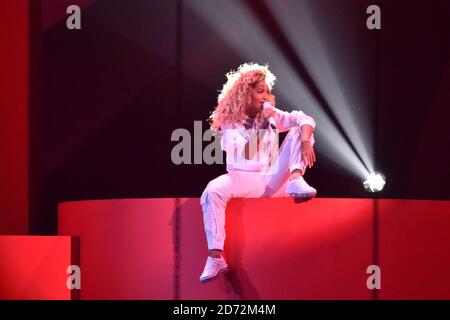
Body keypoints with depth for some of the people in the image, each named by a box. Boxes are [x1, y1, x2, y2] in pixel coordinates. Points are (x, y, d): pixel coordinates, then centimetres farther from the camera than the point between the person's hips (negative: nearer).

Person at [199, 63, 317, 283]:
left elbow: (304, 120, -7)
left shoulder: (271, 116, 8)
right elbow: (233, 148, -15)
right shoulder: (230, 121, 3)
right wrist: (260, 123, -14)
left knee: (299, 130, -9)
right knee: (213, 191, -35)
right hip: (244, 179, -2)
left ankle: (296, 181, -34)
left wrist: (306, 142, -29)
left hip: (274, 179, 2)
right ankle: (216, 258, -39)